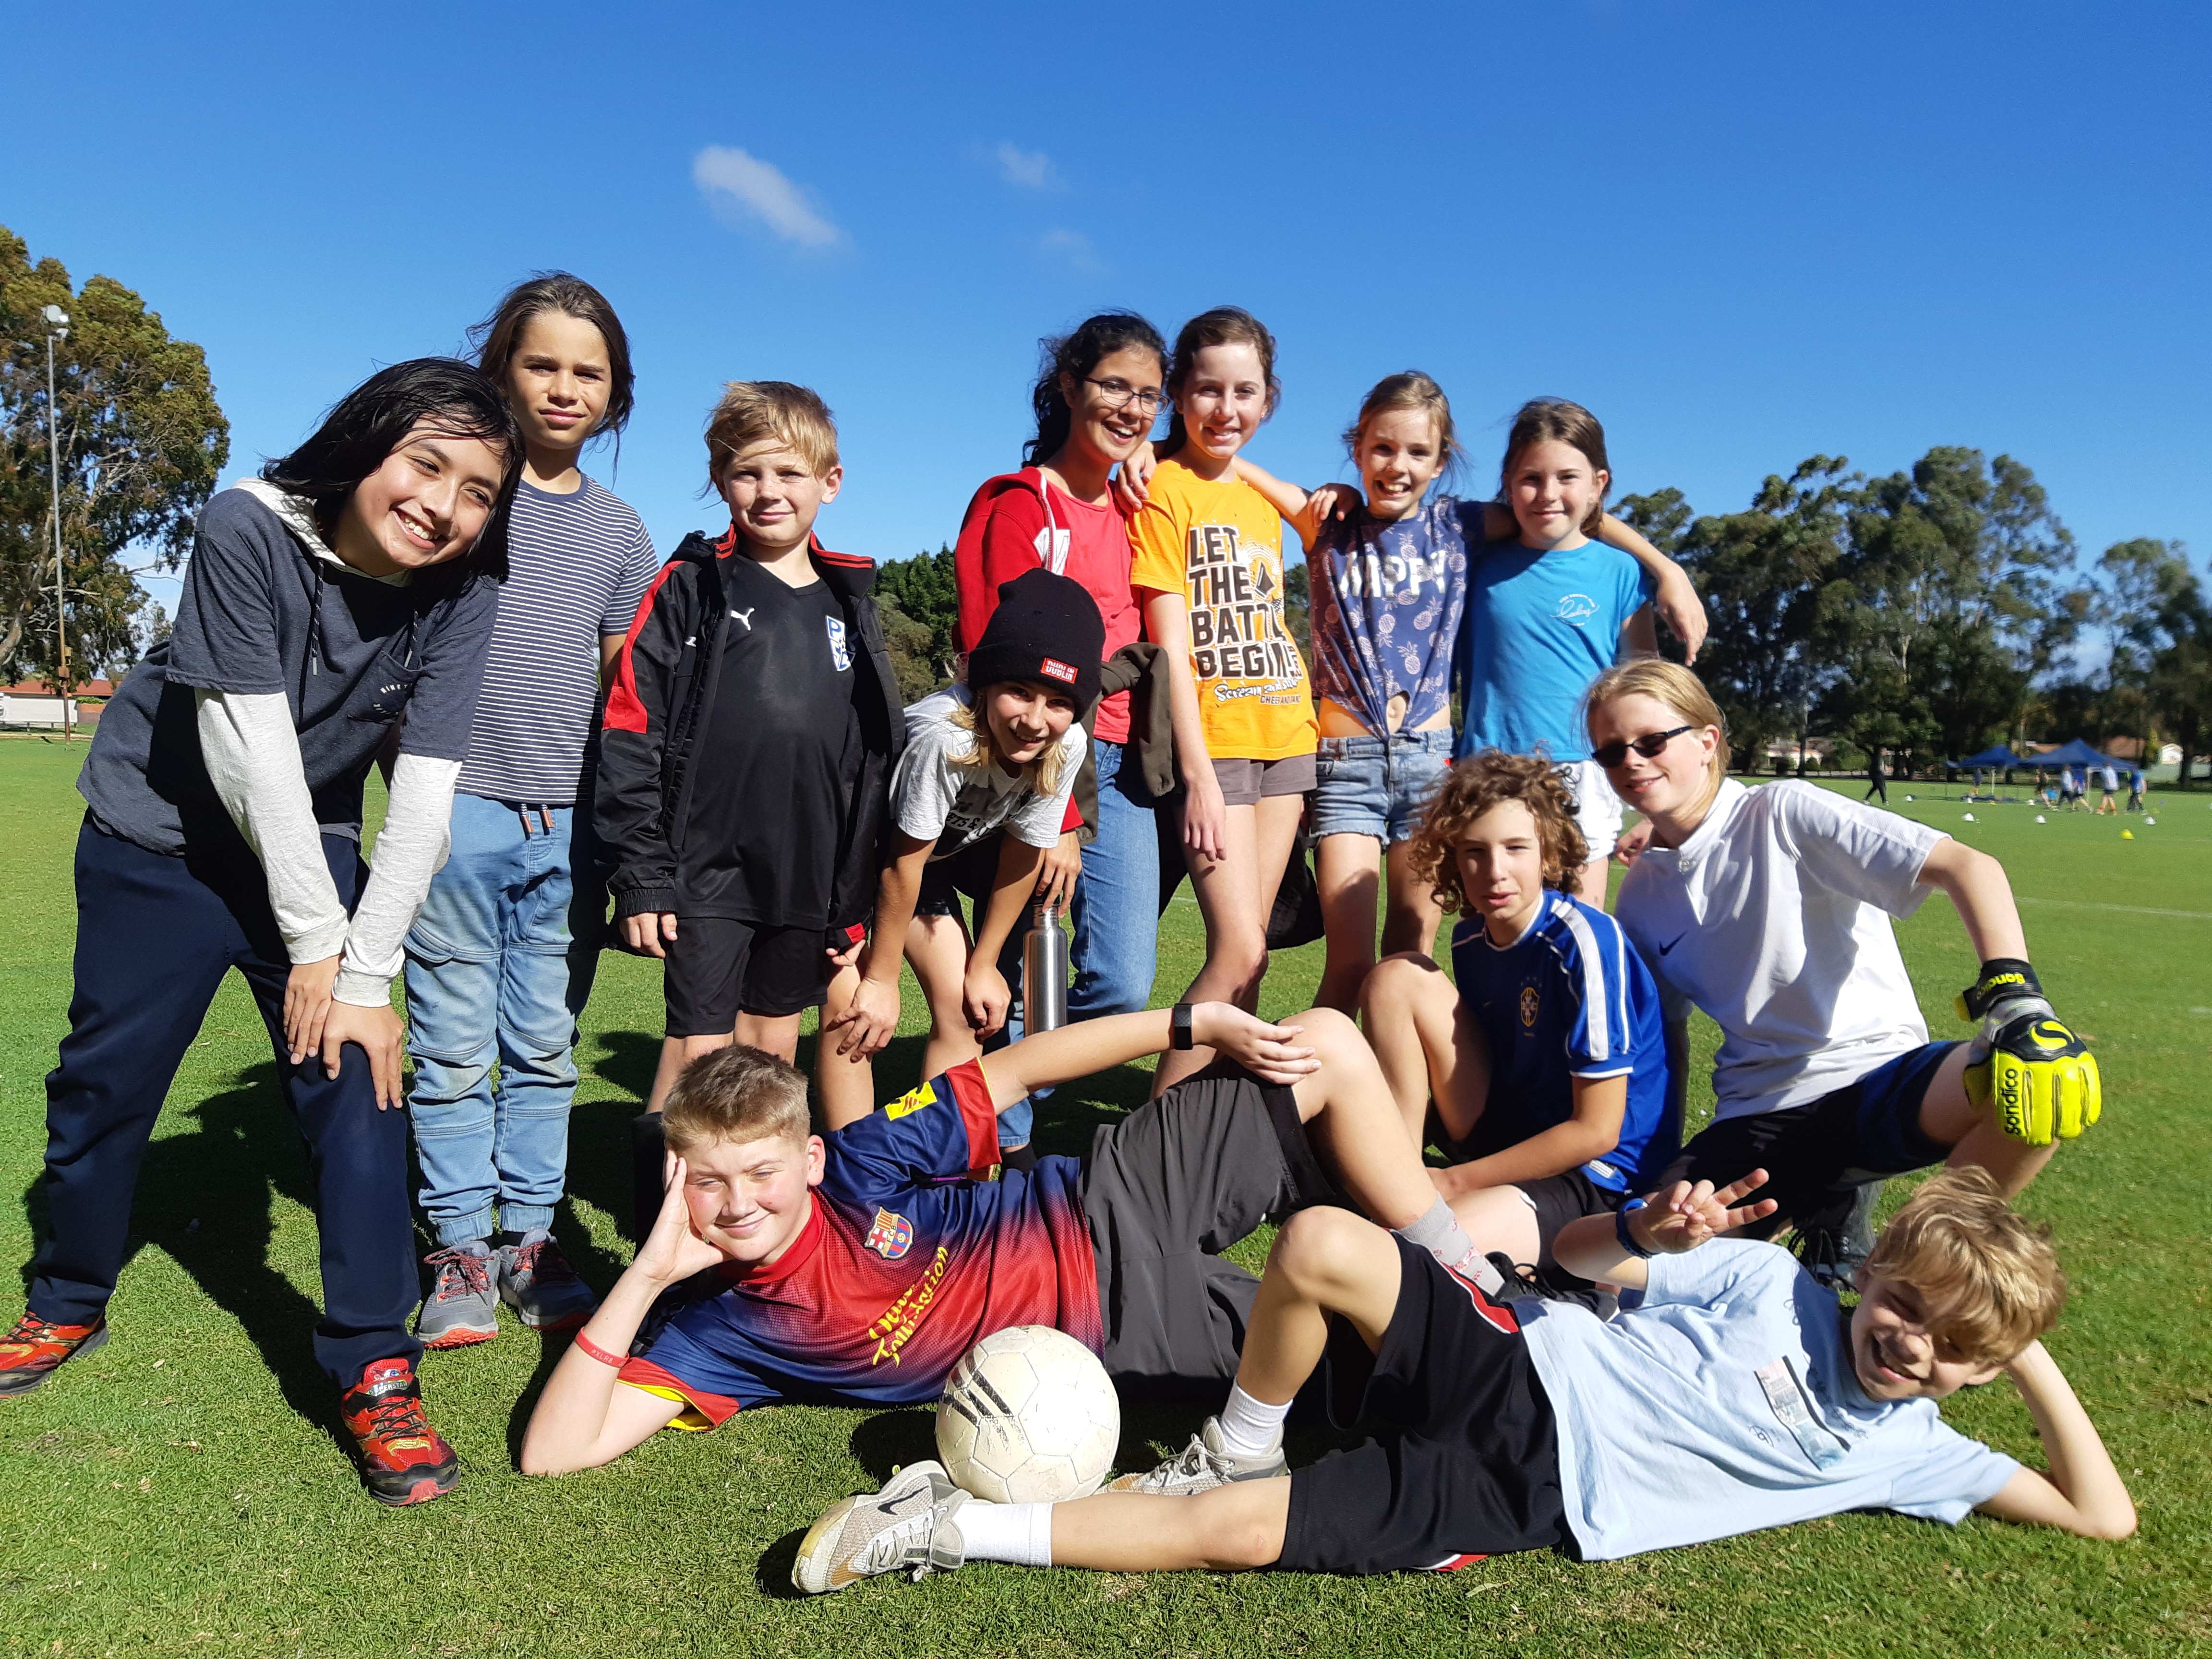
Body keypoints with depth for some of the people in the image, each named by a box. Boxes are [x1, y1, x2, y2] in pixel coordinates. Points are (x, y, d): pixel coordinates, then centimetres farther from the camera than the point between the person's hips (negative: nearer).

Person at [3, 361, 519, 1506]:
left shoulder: (461, 593, -17)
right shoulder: (249, 528, -24)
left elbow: (425, 792, -18)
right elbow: (253, 746, -24)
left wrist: (367, 972, -20)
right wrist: (312, 937, -20)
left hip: (310, 844, 1)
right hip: (157, 836, -1)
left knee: (355, 1084, -10)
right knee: (103, 1080, 10)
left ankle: (374, 1371, -1)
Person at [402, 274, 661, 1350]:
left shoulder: (618, 532, 12)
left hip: (568, 822, 3)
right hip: (460, 807, -2)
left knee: (545, 1045, 9)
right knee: (455, 1042, 3)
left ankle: (529, 1238, 21)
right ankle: (461, 1247, 16)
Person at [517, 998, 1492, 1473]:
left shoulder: (859, 1164, -12)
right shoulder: (723, 1327, -13)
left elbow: (1016, 1067, -6)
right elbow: (553, 1454, -19)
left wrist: (1201, 1023, -13)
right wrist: (646, 1274, -29)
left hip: (1105, 1213, 2)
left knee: (1329, 1044, -10)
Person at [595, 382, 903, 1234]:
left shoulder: (849, 604, 10)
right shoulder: (689, 590, -2)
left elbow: (881, 751, 12)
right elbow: (630, 734, -7)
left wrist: (862, 891, 9)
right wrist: (641, 877, -12)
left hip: (810, 877, 4)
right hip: (707, 870, -4)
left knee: (773, 1051, 15)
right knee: (699, 1056, -1)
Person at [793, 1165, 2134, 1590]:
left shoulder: (1906, 1451, 11)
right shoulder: (1771, 1281, 10)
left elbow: (2105, 1513, 9)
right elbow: (1576, 1253, 10)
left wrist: (2033, 1360, 0)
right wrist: (1655, 1232, -11)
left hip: (1525, 1502, -1)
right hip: (1512, 1371, 2)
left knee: (1225, 1535, -21)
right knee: (1319, 1245, -29)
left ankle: (958, 1530, -9)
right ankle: (1238, 1451, -2)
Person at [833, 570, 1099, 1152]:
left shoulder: (1067, 747, -23)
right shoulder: (946, 737, -40)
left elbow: (1022, 856, -10)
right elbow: (903, 864, -28)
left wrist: (984, 964, -1)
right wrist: (881, 978, -17)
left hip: (952, 845, 5)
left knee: (964, 1007, -2)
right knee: (855, 1008, -16)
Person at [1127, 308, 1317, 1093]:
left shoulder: (1261, 498, 17)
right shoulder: (1162, 487, -4)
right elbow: (1171, 643, -11)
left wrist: (1309, 733, 12)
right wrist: (1199, 775, -16)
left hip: (1283, 736, 7)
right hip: (1211, 740, -7)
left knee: (1244, 951, 6)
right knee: (1240, 951, -13)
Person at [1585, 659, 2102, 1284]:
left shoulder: (1783, 813, -7)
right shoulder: (1642, 897, 9)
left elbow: (1968, 865, -17)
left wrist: (2011, 986, -33)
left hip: (1877, 1076, -3)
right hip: (1759, 1112, 4)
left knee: (2048, 1079, -34)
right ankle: (1826, 1204, 10)